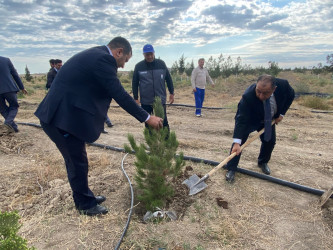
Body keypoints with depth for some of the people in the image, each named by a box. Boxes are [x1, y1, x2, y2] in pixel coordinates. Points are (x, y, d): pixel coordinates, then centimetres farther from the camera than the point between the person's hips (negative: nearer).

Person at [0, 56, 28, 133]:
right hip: (9, 88, 0)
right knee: (14, 106, 12)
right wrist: (22, 87, 11)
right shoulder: (6, 60, 1)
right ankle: (9, 121, -14)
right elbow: (15, 75, 5)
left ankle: (13, 126, 7)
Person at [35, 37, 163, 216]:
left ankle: (84, 197, 38)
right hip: (63, 118, -10)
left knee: (75, 160, 20)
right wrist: (147, 118, -13)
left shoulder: (94, 54, 15)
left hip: (59, 114, 10)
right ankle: (86, 205, 25)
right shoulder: (103, 59, -16)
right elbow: (120, 95, -19)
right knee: (78, 163, 5)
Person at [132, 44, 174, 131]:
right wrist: (136, 98, 1)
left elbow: (168, 79, 9)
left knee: (164, 122, 3)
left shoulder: (161, 64, 1)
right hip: (145, 102, 0)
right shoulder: (139, 66, -2)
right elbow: (135, 83, 3)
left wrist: (172, 93, 8)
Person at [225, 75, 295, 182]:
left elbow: (291, 95, -4)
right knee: (239, 139, -19)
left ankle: (263, 162, 35)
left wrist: (281, 113, -10)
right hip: (248, 120, -4)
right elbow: (241, 120, -43)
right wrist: (237, 143, -51)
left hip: (268, 120, 4)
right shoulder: (248, 96, -42)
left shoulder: (283, 85, -29)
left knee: (270, 141, 6)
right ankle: (231, 169, -8)